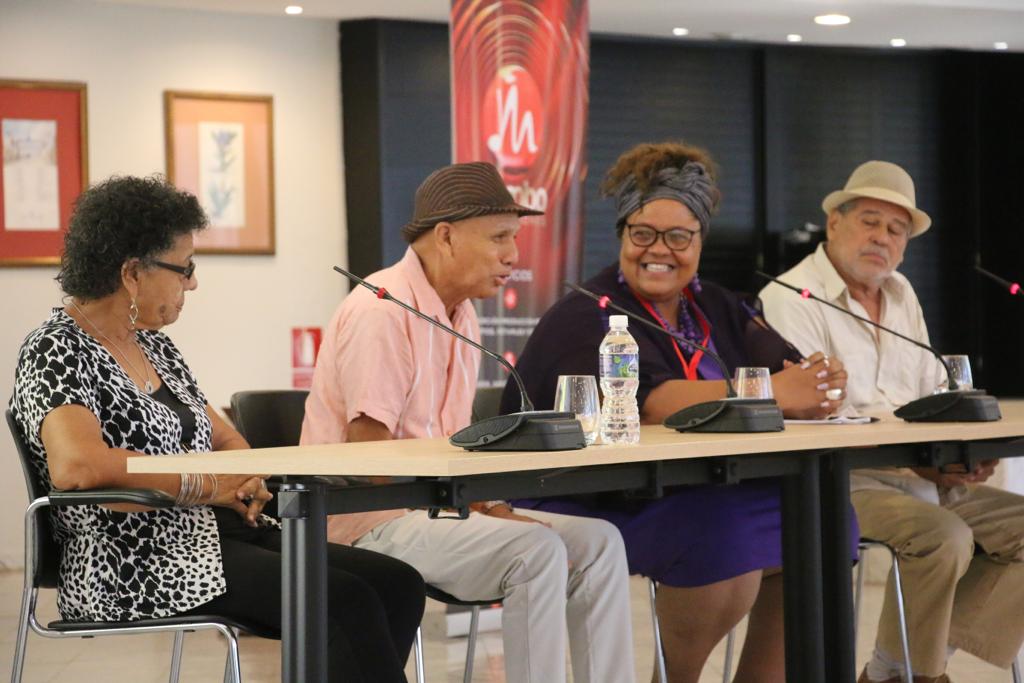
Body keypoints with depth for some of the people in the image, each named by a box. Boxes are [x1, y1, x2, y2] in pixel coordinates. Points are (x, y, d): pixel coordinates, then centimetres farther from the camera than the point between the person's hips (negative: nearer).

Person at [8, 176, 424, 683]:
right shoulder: (57, 352, -10)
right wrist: (205, 485, -18)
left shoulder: (153, 345, 17)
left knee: (398, 585, -10)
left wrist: (245, 479, -1)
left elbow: (223, 437, 24)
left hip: (214, 531, 9)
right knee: (348, 603, -25)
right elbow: (75, 465, -27)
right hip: (136, 563, -9)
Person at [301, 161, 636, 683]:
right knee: (536, 551, -27)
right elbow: (369, 455, -20)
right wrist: (476, 509, -20)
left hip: (438, 507, 9)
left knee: (598, 541, -4)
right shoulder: (382, 311, -16)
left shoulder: (461, 316, 14)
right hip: (372, 519, -9)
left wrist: (495, 508, -1)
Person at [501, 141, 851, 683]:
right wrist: (772, 394, -31)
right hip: (591, 509, -7)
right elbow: (652, 402, -24)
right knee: (724, 532, -30)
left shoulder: (718, 309, 15)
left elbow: (794, 371, 1)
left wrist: (823, 379, -24)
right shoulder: (589, 317, -7)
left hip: (701, 494, 7)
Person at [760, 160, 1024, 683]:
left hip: (919, 481, 9)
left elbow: (936, 397, 18)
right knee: (945, 538, -29)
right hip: (837, 485, -9)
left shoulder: (902, 295, 18)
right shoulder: (790, 298, -9)